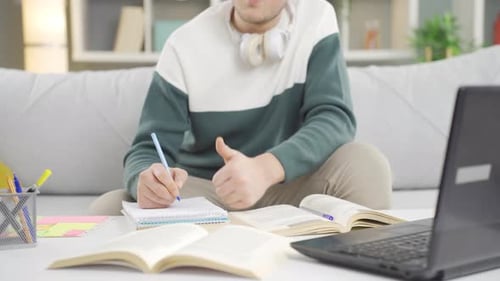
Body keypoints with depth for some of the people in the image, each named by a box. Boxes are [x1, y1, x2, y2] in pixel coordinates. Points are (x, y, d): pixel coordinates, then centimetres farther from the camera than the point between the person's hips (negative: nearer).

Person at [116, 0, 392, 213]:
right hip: (203, 190, 0)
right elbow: (148, 150, -12)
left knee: (364, 164, -29)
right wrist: (147, 180, -39)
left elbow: (334, 118, -19)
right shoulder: (185, 45, -10)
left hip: (291, 183, 0)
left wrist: (266, 168, -40)